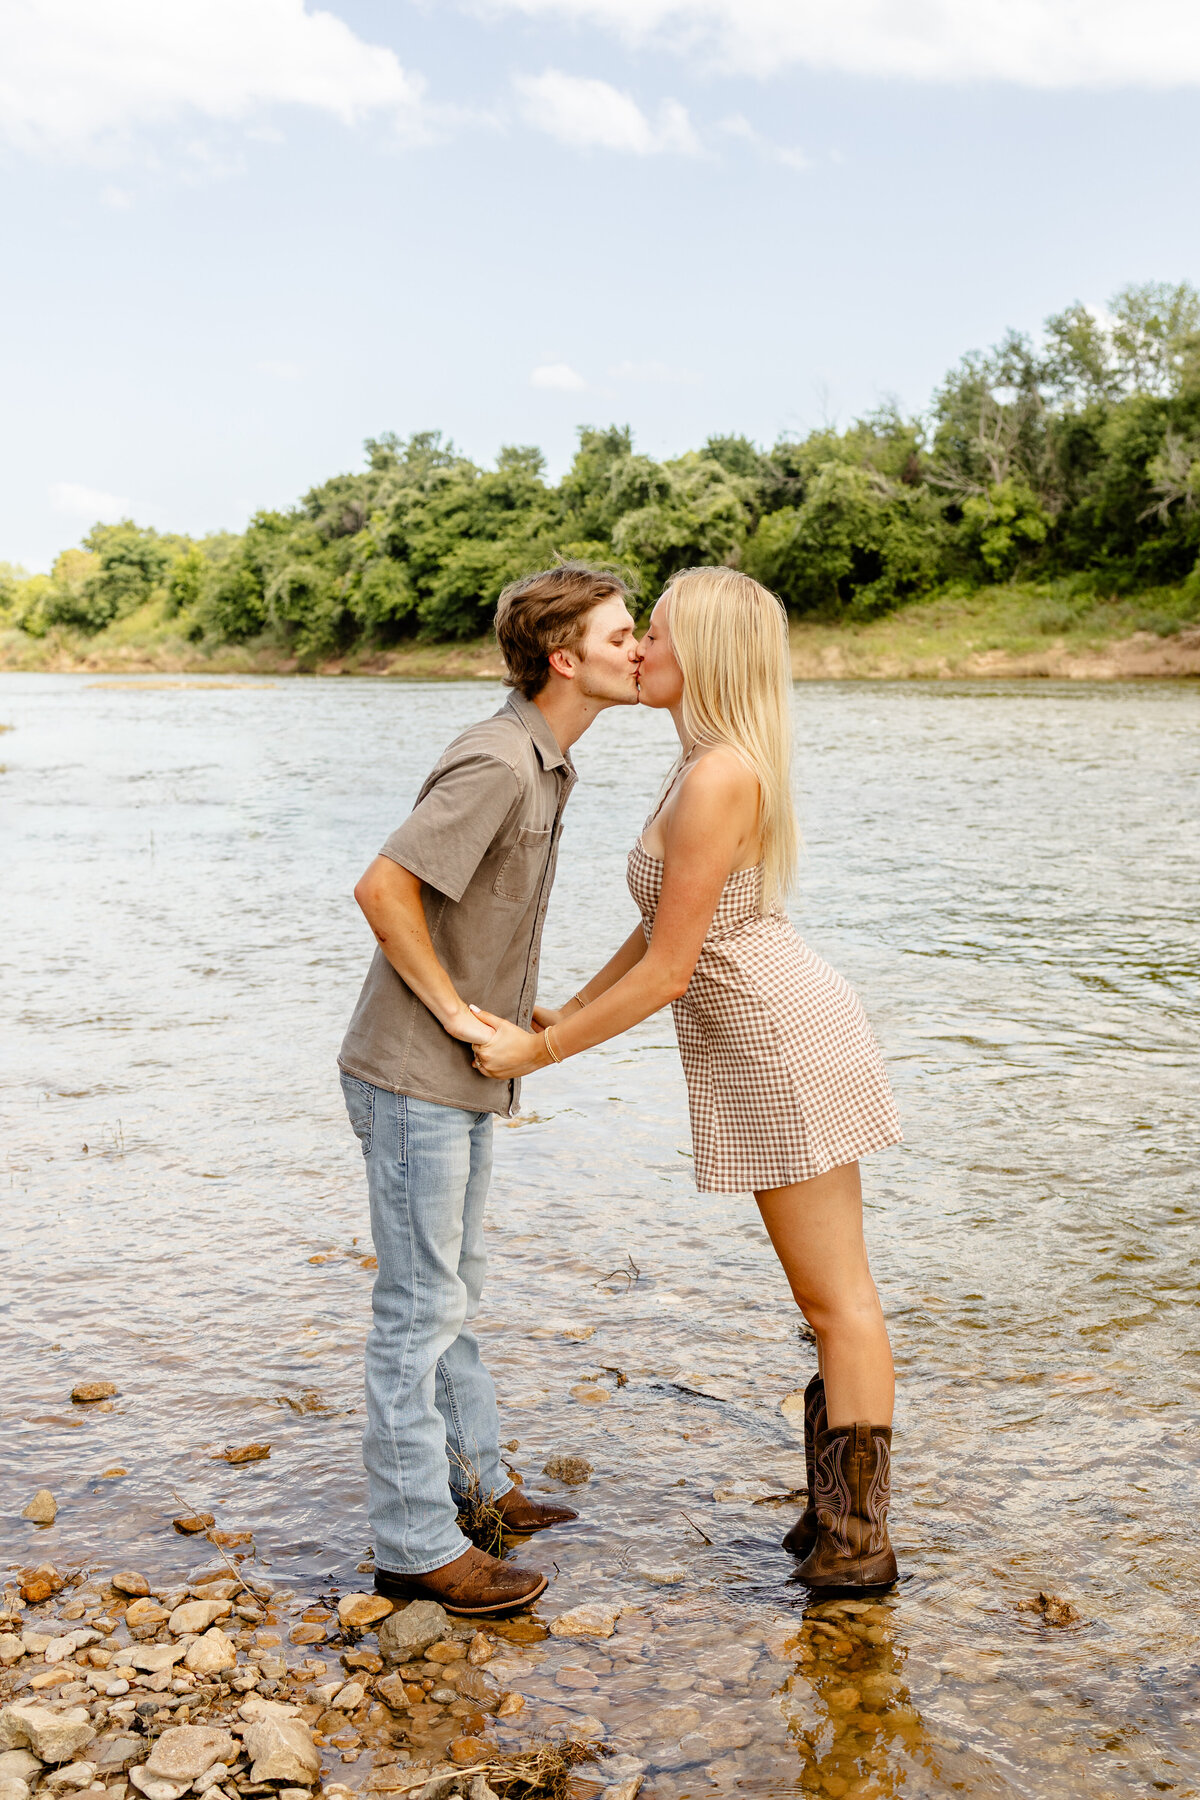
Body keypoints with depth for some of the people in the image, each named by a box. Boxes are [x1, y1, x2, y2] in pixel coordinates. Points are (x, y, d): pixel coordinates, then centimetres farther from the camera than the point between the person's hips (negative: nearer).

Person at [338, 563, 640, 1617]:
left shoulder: (545, 762, 10)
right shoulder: (499, 763, -21)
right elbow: (384, 889, -27)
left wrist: (513, 1011, 12)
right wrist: (456, 1011, -19)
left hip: (463, 1075, 10)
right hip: (414, 1076, -10)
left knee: (452, 1293, 20)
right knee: (418, 1309, 0)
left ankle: (476, 1481, 36)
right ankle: (415, 1545, 12)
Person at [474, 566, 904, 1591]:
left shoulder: (716, 779, -22)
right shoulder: (720, 765, 10)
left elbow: (667, 971, -20)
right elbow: (670, 928, 17)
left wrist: (540, 1052, -11)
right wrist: (565, 1012, 18)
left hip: (781, 1043, -10)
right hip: (775, 1043, 10)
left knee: (835, 1296, 1)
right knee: (828, 1290, 16)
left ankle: (857, 1541, 14)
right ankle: (843, 1518, 28)